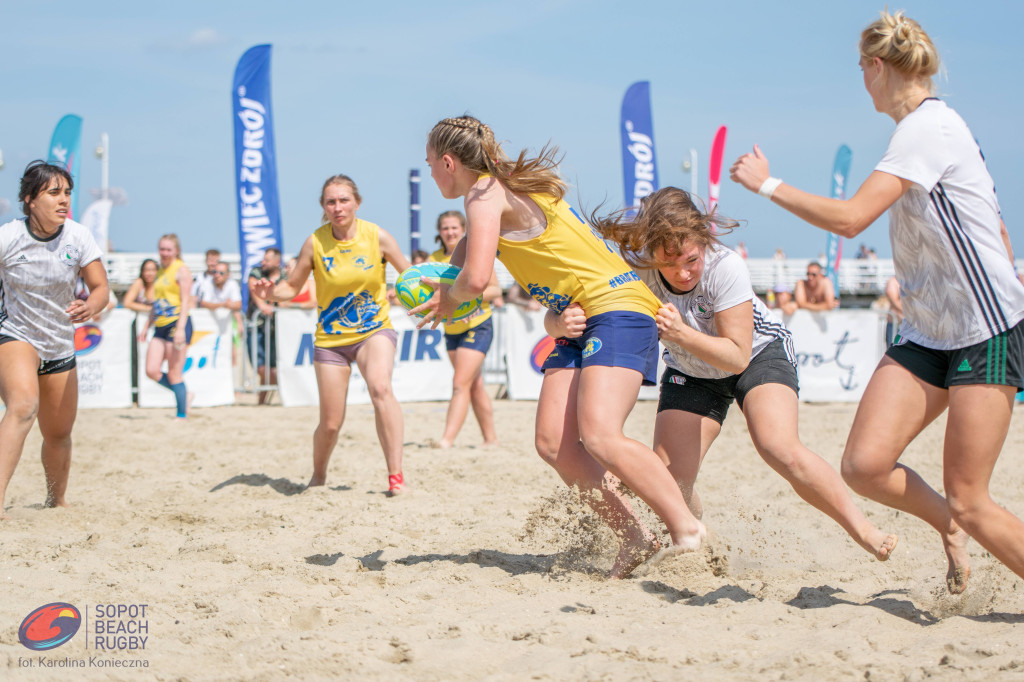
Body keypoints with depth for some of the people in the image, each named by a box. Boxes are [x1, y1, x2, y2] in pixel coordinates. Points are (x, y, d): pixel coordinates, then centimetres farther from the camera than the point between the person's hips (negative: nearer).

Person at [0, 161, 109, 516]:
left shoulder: (78, 236, -10)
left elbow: (101, 287, -9)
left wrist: (89, 307, -30)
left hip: (60, 346, 4)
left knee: (59, 434, 16)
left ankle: (57, 501, 42)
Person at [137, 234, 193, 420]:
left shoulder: (181, 270, -5)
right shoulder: (161, 271, 19)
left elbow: (185, 300, -12)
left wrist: (180, 328, -20)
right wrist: (146, 326, 21)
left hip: (177, 324, -8)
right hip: (160, 327, 8)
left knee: (174, 374, -6)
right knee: (152, 371, -3)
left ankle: (182, 415, 4)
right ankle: (184, 395, 16)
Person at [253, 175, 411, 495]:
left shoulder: (377, 237, -8)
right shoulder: (315, 243, -8)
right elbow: (292, 287, 3)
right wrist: (270, 292, -19)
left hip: (375, 329, -1)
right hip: (331, 338, 1)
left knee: (380, 387, -32)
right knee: (331, 423, 3)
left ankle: (396, 476, -30)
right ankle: (318, 477, 36)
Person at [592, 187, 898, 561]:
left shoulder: (726, 267, -35)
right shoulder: (637, 270, -27)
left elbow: (737, 356, -32)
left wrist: (682, 334, -47)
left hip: (759, 354, -3)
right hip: (691, 374, 4)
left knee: (780, 450, -29)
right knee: (668, 481, -9)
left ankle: (865, 531, -14)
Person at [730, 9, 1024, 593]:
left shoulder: (928, 128, -15)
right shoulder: (926, 125, 15)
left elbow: (850, 218, -24)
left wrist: (767, 184, -12)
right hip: (927, 333, 9)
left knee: (969, 503, -8)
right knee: (865, 464, -7)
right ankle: (949, 528, 18)